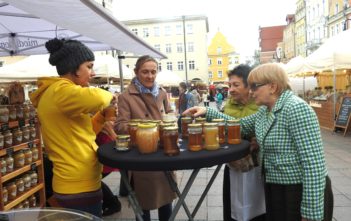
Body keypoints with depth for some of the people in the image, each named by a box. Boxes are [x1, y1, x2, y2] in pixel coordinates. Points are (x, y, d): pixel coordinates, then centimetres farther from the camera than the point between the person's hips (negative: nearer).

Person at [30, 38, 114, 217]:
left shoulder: (57, 92, 13)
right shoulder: (60, 91, -18)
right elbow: (96, 98, -39)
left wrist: (103, 115, 4)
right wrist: (108, 95, -17)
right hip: (78, 188, -10)